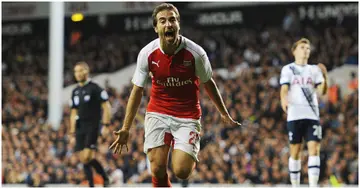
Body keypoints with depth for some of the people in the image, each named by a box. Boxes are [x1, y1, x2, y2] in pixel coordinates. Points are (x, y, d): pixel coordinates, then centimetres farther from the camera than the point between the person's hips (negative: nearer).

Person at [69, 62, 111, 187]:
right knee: (83, 159, 1)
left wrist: (105, 125, -13)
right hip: (80, 128, 7)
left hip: (92, 127, -7)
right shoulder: (75, 92, 15)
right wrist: (72, 133, 15)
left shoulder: (94, 88, -4)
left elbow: (106, 107, -6)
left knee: (87, 157, -17)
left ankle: (105, 178, 0)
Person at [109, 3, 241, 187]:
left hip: (187, 115, -2)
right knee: (157, 170, -8)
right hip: (158, 113, 2)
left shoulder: (195, 52, -15)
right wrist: (125, 128, 0)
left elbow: (208, 83, 3)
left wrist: (224, 115, 9)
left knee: (181, 171, -14)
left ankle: (192, 158, 23)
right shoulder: (147, 53, -10)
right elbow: (137, 91, 0)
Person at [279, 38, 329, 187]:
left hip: (312, 115, 2)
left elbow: (322, 91, 4)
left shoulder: (314, 70, 14)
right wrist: (283, 99, -29)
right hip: (294, 115, -2)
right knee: (295, 150, 1)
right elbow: (284, 88, -7)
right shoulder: (288, 69, 7)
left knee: (314, 148, -9)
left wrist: (324, 77, -14)